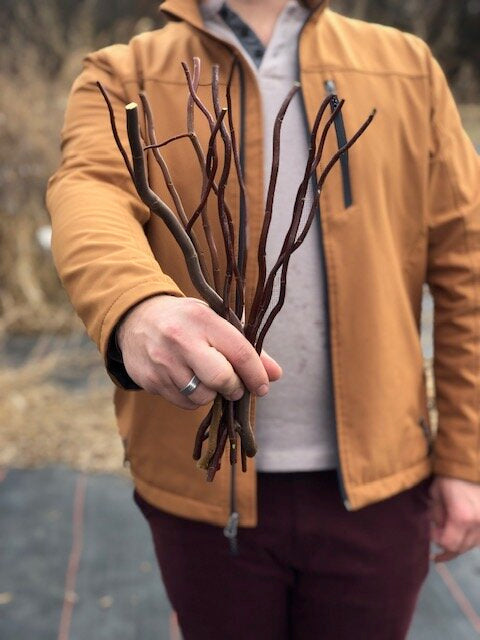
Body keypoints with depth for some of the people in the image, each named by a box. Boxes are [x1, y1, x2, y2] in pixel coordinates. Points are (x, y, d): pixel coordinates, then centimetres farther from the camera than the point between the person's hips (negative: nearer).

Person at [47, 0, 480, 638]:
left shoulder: (406, 66, 5)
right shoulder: (123, 77, 1)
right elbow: (88, 192, -20)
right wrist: (135, 309, -42)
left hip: (376, 483, 1)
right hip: (205, 485, 0)